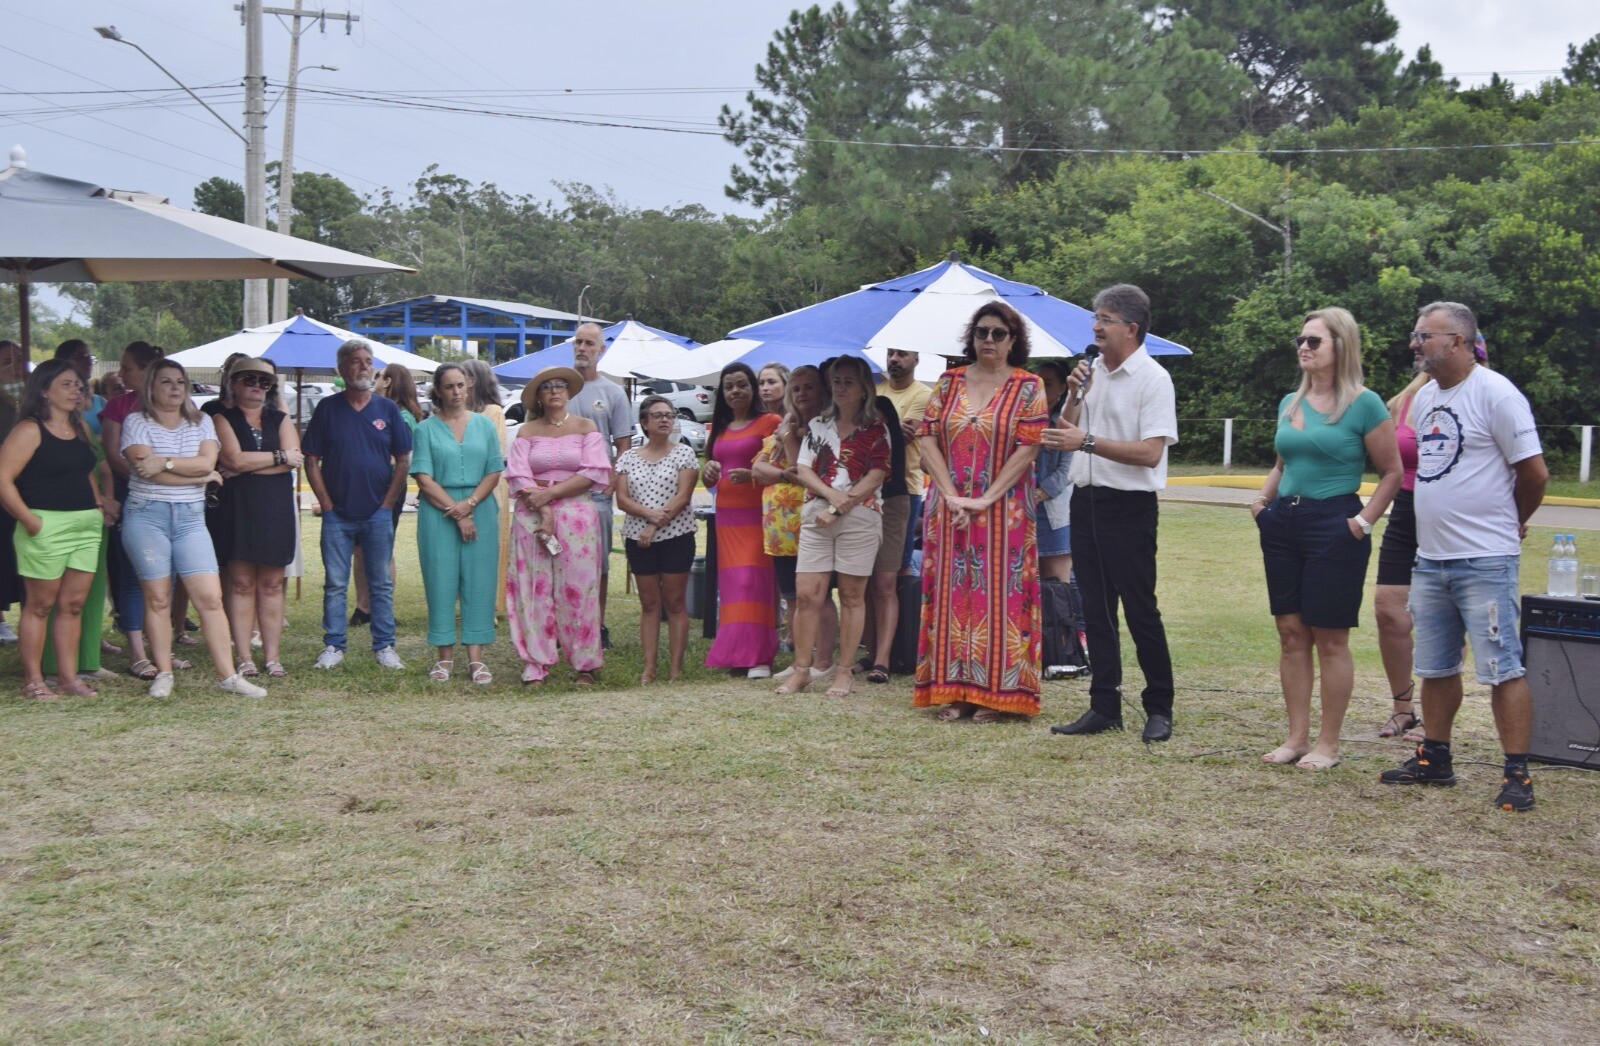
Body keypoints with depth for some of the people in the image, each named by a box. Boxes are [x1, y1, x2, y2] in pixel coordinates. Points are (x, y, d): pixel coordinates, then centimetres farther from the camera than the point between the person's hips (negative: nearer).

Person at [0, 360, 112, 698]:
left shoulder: (80, 427, 14)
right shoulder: (29, 430, -8)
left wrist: (99, 506, 12)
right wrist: (30, 521, -16)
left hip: (86, 527, 6)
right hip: (47, 527, -6)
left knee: (73, 604, 9)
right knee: (40, 605, 1)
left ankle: (69, 677, 15)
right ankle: (33, 680, 8)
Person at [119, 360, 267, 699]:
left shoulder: (201, 422, 12)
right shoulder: (136, 422, 2)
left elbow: (206, 462, -4)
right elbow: (144, 467, -12)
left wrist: (164, 462, -13)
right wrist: (199, 475, -6)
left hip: (190, 518, 2)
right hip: (146, 516, -2)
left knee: (211, 598, -5)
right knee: (157, 598, 1)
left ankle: (227, 675, -2)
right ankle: (163, 674, 12)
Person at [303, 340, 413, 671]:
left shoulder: (387, 409, 5)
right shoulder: (327, 408, 4)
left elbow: (403, 460, 5)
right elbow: (311, 460, 3)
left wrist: (388, 503, -3)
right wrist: (326, 504, -4)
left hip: (378, 513, 0)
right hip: (337, 514, 0)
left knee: (382, 583, 5)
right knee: (335, 584, 4)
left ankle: (384, 646, 12)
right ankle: (333, 646, 11)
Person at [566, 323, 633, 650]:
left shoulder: (613, 392, 6)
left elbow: (624, 445, 5)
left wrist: (611, 485, -8)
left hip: (597, 490, -1)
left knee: (598, 561, 3)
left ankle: (598, 626, 12)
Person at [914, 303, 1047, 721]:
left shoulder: (1028, 387, 0)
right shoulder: (948, 382, 9)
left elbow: (1028, 448, -8)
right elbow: (928, 437, 2)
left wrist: (986, 499, -15)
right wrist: (950, 494, -10)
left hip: (1004, 511, -3)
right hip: (949, 510, 3)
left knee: (999, 594, -1)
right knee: (951, 594, 3)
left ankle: (993, 692, 5)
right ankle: (954, 690, 10)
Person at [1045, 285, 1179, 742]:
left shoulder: (1153, 379, -10)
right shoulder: (1090, 372, 11)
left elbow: (1150, 452, -19)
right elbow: (1061, 436, 12)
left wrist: (1087, 441, -20)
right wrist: (1074, 395, -4)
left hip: (1129, 506, -7)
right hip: (1085, 499, 7)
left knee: (1140, 609, -2)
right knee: (1096, 609, 10)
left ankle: (1159, 709, 10)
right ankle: (1104, 707, 17)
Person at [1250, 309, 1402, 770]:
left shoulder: (1363, 404, -7)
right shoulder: (1290, 403, 12)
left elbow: (1391, 473, -4)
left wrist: (1364, 521, -12)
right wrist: (1263, 497, 7)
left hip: (1334, 527, -6)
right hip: (1284, 524, 6)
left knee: (1330, 638, 1)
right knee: (1291, 632, 8)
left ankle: (1328, 744, 10)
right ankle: (1297, 736, 16)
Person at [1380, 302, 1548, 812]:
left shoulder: (1496, 394, -12)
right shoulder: (1425, 396, 13)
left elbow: (1534, 472, -10)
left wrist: (1508, 523, 5)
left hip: (1485, 561, -8)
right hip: (1431, 559, 8)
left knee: (1502, 669, -4)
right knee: (1435, 668, 16)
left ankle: (1517, 774, 2)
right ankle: (1434, 759, 27)